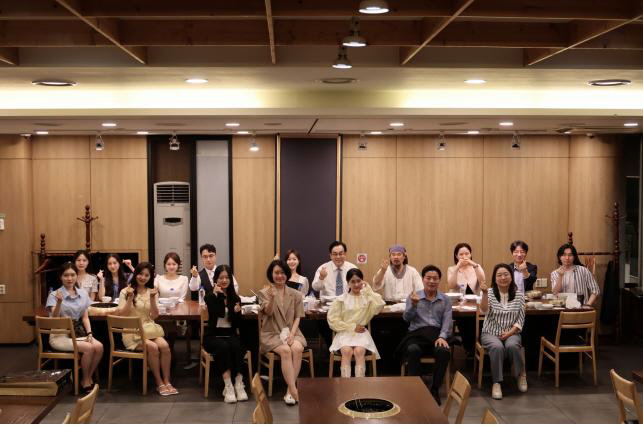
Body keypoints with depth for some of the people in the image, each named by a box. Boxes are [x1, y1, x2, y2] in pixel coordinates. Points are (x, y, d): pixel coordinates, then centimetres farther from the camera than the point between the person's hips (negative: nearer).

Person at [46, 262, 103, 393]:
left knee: (99, 346, -24)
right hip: (60, 335, -5)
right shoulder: (54, 295, -4)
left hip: (79, 332, 5)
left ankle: (88, 378, -5)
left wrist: (89, 333, -6)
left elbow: (85, 317, 10)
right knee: (88, 348, -28)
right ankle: (86, 382, -7)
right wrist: (59, 302, -32)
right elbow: (54, 318, -16)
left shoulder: (83, 294, 10)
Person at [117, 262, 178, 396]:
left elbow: (154, 316, 3)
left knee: (164, 345, -26)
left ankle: (167, 381, -16)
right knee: (153, 347, -29)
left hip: (149, 328, 4)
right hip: (133, 331, -3)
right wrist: (130, 298, -15)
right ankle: (159, 383, -15)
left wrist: (152, 298, -10)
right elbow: (123, 314, -6)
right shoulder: (125, 292, 2)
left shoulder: (152, 292, 12)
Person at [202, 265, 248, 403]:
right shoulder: (210, 296, 4)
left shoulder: (235, 298, 11)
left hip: (230, 334, 2)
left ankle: (239, 384, -33)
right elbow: (214, 314, -17)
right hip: (213, 335, -2)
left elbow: (237, 324, 6)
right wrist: (216, 295, -19)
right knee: (223, 346, -35)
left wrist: (237, 312, -13)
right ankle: (228, 386, -36)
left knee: (236, 346, -32)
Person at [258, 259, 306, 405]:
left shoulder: (295, 294, 13)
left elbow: (297, 317, 8)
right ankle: (294, 391, -33)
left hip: (291, 332, 2)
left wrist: (292, 334, -9)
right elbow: (268, 312, -11)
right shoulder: (264, 293, 6)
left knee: (297, 348, -30)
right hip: (272, 333, -2)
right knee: (285, 350, -32)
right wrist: (272, 298, -32)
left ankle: (289, 391, -27)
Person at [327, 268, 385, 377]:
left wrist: (368, 290, -3)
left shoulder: (367, 297, 8)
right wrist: (352, 327, -6)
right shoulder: (341, 299, 7)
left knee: (359, 351, -30)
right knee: (347, 351, -30)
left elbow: (379, 305, -13)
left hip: (361, 333, 0)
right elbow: (332, 319, 0)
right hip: (345, 333, 0)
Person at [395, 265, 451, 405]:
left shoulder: (445, 300, 16)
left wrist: (442, 337, -13)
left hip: (437, 334, 1)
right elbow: (407, 318, 1)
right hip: (417, 334, -1)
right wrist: (414, 305, -19)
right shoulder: (413, 297, 13)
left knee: (444, 351, -33)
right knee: (413, 350, -36)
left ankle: (435, 390, -15)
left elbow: (447, 321, 6)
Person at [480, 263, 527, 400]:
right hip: (490, 333, -1)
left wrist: (510, 332, -12)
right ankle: (496, 383, -24)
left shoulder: (519, 295, 3)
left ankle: (521, 374, -6)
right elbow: (484, 311, -20)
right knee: (497, 347, -34)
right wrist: (485, 294, -36)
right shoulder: (490, 294, -1)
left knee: (512, 346, -32)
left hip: (511, 333, 1)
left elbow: (520, 319, 3)